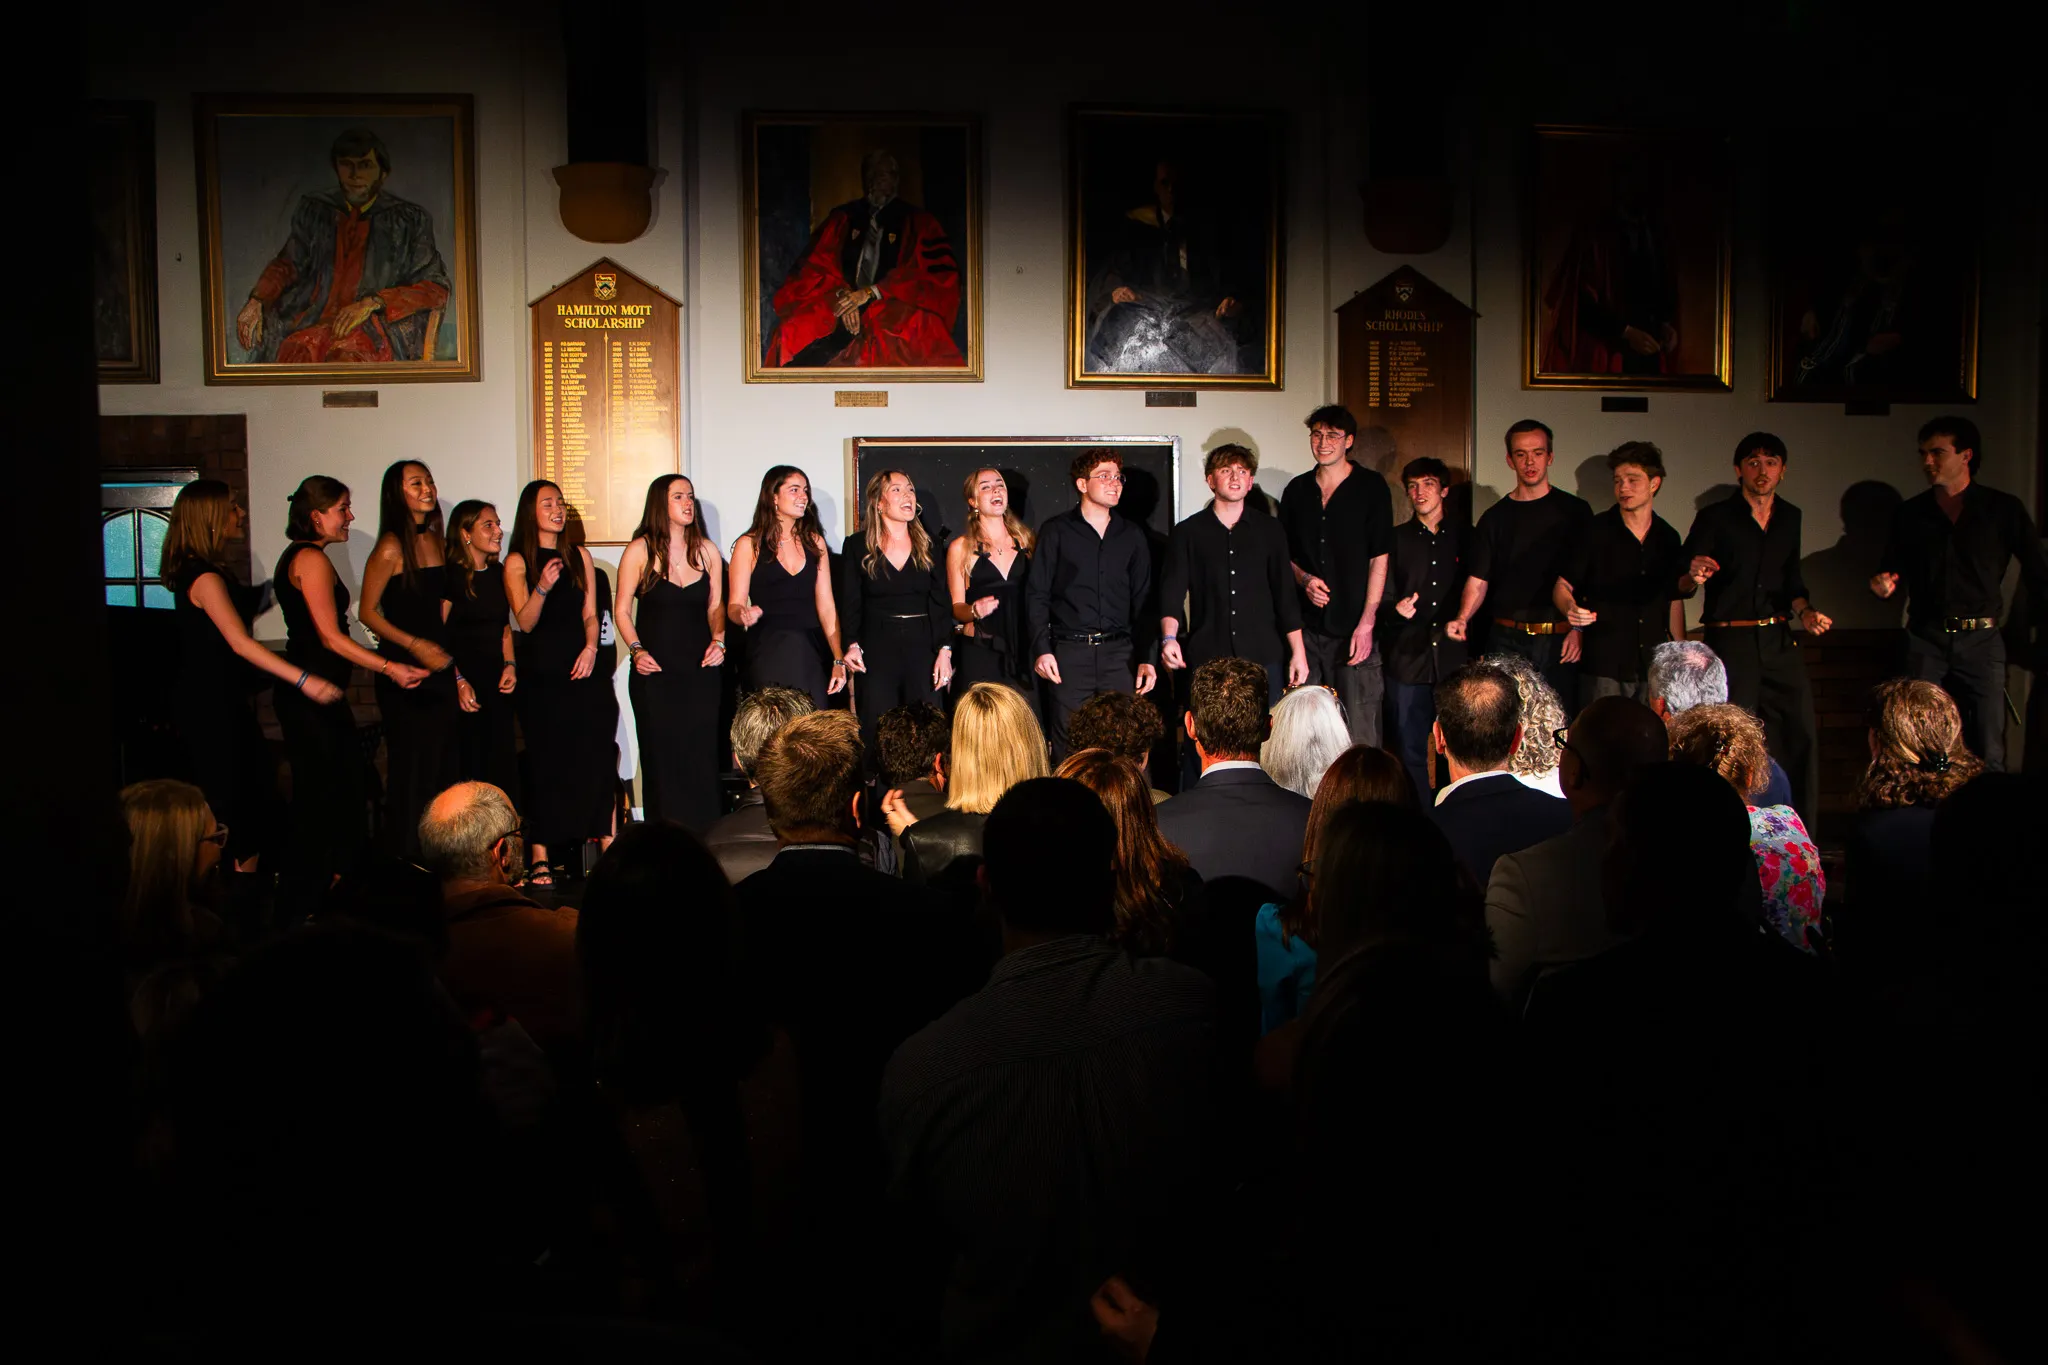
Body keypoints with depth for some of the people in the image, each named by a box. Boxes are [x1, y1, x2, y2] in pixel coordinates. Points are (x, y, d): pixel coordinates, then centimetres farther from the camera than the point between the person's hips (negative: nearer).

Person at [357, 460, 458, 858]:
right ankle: (406, 853, 5)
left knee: (443, 762, 8)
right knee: (410, 765, -3)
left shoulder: (434, 539, 10)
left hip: (439, 665, 7)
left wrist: (444, 649, 11)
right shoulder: (391, 547, -10)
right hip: (403, 667, -7)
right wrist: (414, 645, -15)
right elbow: (368, 612, -9)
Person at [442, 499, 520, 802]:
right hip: (464, 683, -6)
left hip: (497, 684, 6)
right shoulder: (450, 575, -10)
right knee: (468, 766, -3)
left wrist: (510, 664, 4)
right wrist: (458, 681, -19)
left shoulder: (498, 573, 11)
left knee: (502, 763, 6)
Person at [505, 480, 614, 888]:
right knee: (545, 761, -3)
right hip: (541, 674, -2)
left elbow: (590, 613, 12)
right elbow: (525, 621, -7)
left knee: (594, 757, -6)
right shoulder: (517, 562, 2)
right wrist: (543, 587, -24)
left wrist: (591, 647, -5)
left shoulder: (579, 556, 12)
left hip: (581, 669, 2)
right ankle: (540, 856, 0)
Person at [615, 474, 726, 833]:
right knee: (661, 757, -1)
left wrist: (718, 640, -1)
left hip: (700, 669, 2)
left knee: (702, 756, -1)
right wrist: (636, 650, -9)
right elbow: (622, 609, 3)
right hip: (656, 670, -2)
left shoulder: (707, 550, 8)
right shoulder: (640, 551, -1)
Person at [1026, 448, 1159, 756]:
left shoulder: (1132, 536, 15)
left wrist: (1146, 657, 6)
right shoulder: (1056, 532, 6)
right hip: (1069, 652, -2)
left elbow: (1143, 601, 15)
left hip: (1119, 653, 3)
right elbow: (1036, 595, 3)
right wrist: (1041, 649, -8)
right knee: (1068, 749, -4)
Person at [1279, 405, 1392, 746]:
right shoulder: (1297, 490, 12)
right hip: (1306, 627, 3)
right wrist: (1304, 579, -2)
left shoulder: (1371, 487, 1)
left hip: (1353, 629, -3)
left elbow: (1379, 558, -3)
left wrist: (1366, 622, -10)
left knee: (1359, 730, -6)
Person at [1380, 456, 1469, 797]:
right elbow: (1382, 597, 6)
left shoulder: (1464, 537, 11)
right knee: (1410, 750, 0)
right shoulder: (1396, 539, 10)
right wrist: (1396, 609, -14)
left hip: (1455, 657, 0)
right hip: (1407, 657, 0)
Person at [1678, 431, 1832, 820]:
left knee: (1801, 736, -1)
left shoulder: (1790, 517, 14)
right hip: (1730, 642, -4)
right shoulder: (1715, 517, -2)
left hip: (1779, 641, 5)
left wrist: (1805, 611, 6)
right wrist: (1694, 577, -28)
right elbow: (1680, 587, -6)